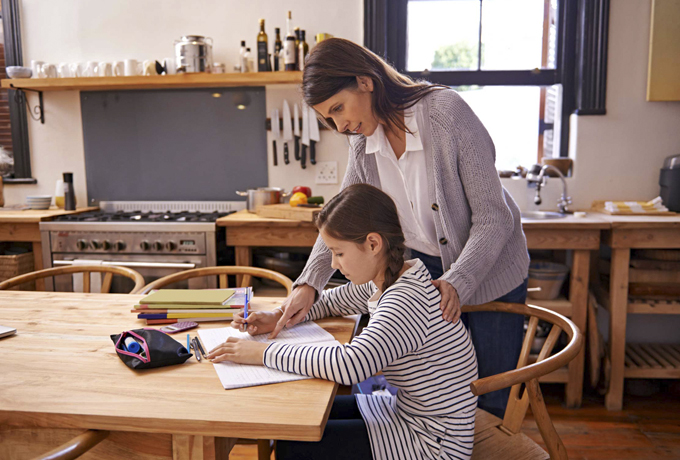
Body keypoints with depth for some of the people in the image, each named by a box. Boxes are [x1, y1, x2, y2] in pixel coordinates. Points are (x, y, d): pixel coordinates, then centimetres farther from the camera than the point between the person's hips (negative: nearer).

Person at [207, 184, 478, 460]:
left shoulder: (409, 298, -30)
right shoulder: (381, 282, 0)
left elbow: (351, 364, -42)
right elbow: (333, 301, 17)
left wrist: (263, 353, -31)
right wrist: (277, 317, 0)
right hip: (409, 411, 9)